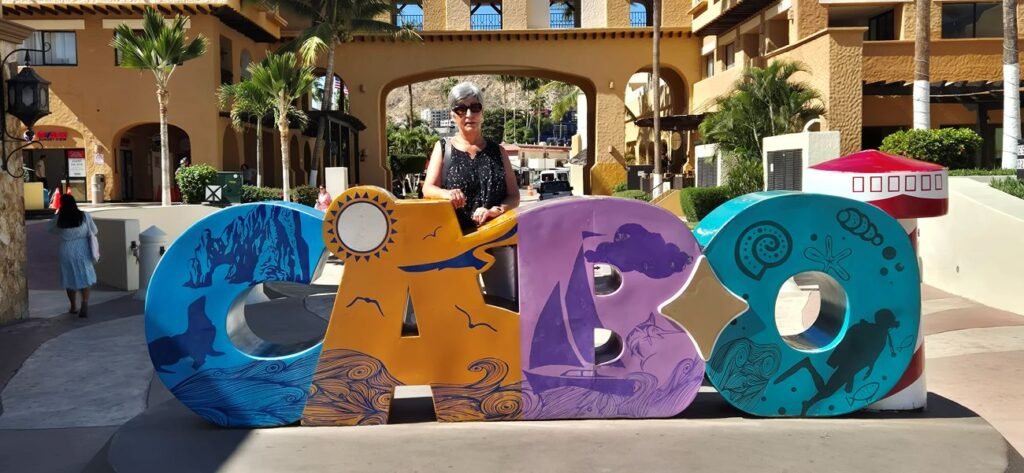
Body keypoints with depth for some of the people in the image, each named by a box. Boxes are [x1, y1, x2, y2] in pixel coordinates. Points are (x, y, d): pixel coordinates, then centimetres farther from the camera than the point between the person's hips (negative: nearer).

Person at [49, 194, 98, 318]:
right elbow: (94, 231, 1)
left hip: (67, 251, 1)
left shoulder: (59, 219, -8)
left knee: (70, 278, 16)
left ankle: (73, 307, 25)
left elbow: (52, 229, 11)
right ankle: (84, 304, -12)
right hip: (82, 250, -1)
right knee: (85, 278, 8)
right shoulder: (84, 216, -9)